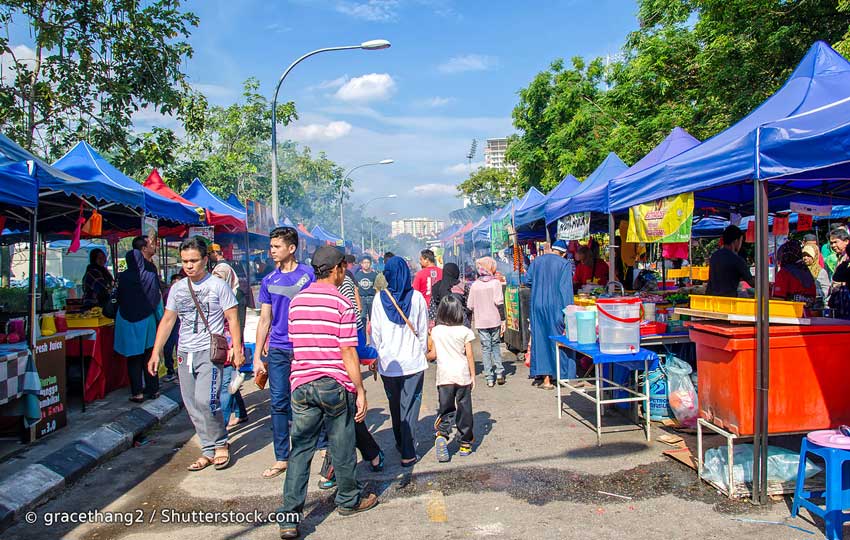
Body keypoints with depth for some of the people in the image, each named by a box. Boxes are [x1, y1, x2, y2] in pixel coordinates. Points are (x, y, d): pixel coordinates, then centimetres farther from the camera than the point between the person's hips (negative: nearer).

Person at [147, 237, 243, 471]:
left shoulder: (218, 285, -4)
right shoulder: (177, 288, 11)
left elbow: (232, 318, -4)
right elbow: (167, 321, 16)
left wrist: (237, 349, -12)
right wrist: (156, 352, 11)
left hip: (210, 352, -6)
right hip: (184, 353, 6)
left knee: (205, 401, -17)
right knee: (192, 406, 7)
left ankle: (220, 444, 5)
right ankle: (209, 450, 18)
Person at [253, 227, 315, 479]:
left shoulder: (309, 274, -4)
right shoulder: (269, 281, 9)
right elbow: (264, 320, 12)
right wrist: (257, 356, 8)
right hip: (277, 351, 4)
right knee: (278, 404, 6)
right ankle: (281, 458, 17)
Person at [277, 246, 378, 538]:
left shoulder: (296, 301, 6)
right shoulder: (342, 303, -11)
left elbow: (295, 344, 13)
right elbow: (348, 354, -13)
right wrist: (360, 391, -7)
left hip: (301, 385, 4)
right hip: (335, 385, -4)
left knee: (300, 449, 8)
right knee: (342, 447, 13)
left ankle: (289, 516, 7)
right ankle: (348, 500, 31)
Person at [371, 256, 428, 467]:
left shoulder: (380, 299, -5)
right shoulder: (417, 297, -7)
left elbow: (375, 332, 0)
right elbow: (423, 330, 1)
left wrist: (375, 357, 11)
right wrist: (423, 353, 13)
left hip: (388, 362, 1)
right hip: (413, 361, -1)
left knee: (394, 405, 18)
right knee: (410, 406, 3)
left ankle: (400, 443, 32)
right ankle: (408, 453, 0)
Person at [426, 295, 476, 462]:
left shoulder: (436, 331, -1)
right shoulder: (464, 331, -5)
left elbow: (433, 355, 4)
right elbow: (469, 356, -2)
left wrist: (425, 356, 26)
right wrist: (473, 375, 7)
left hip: (444, 376, 1)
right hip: (463, 376, 0)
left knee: (445, 409, 5)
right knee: (464, 410, 10)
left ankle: (441, 434, -20)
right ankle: (466, 443, 18)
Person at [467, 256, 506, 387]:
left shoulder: (474, 285, 3)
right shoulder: (495, 283, -4)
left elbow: (470, 306, 5)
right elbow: (499, 303, -10)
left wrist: (473, 319, 19)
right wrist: (503, 320, -5)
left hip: (480, 322, 1)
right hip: (494, 320, -1)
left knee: (485, 348, 6)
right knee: (496, 345, 16)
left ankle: (490, 378, 4)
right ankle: (499, 372, 6)